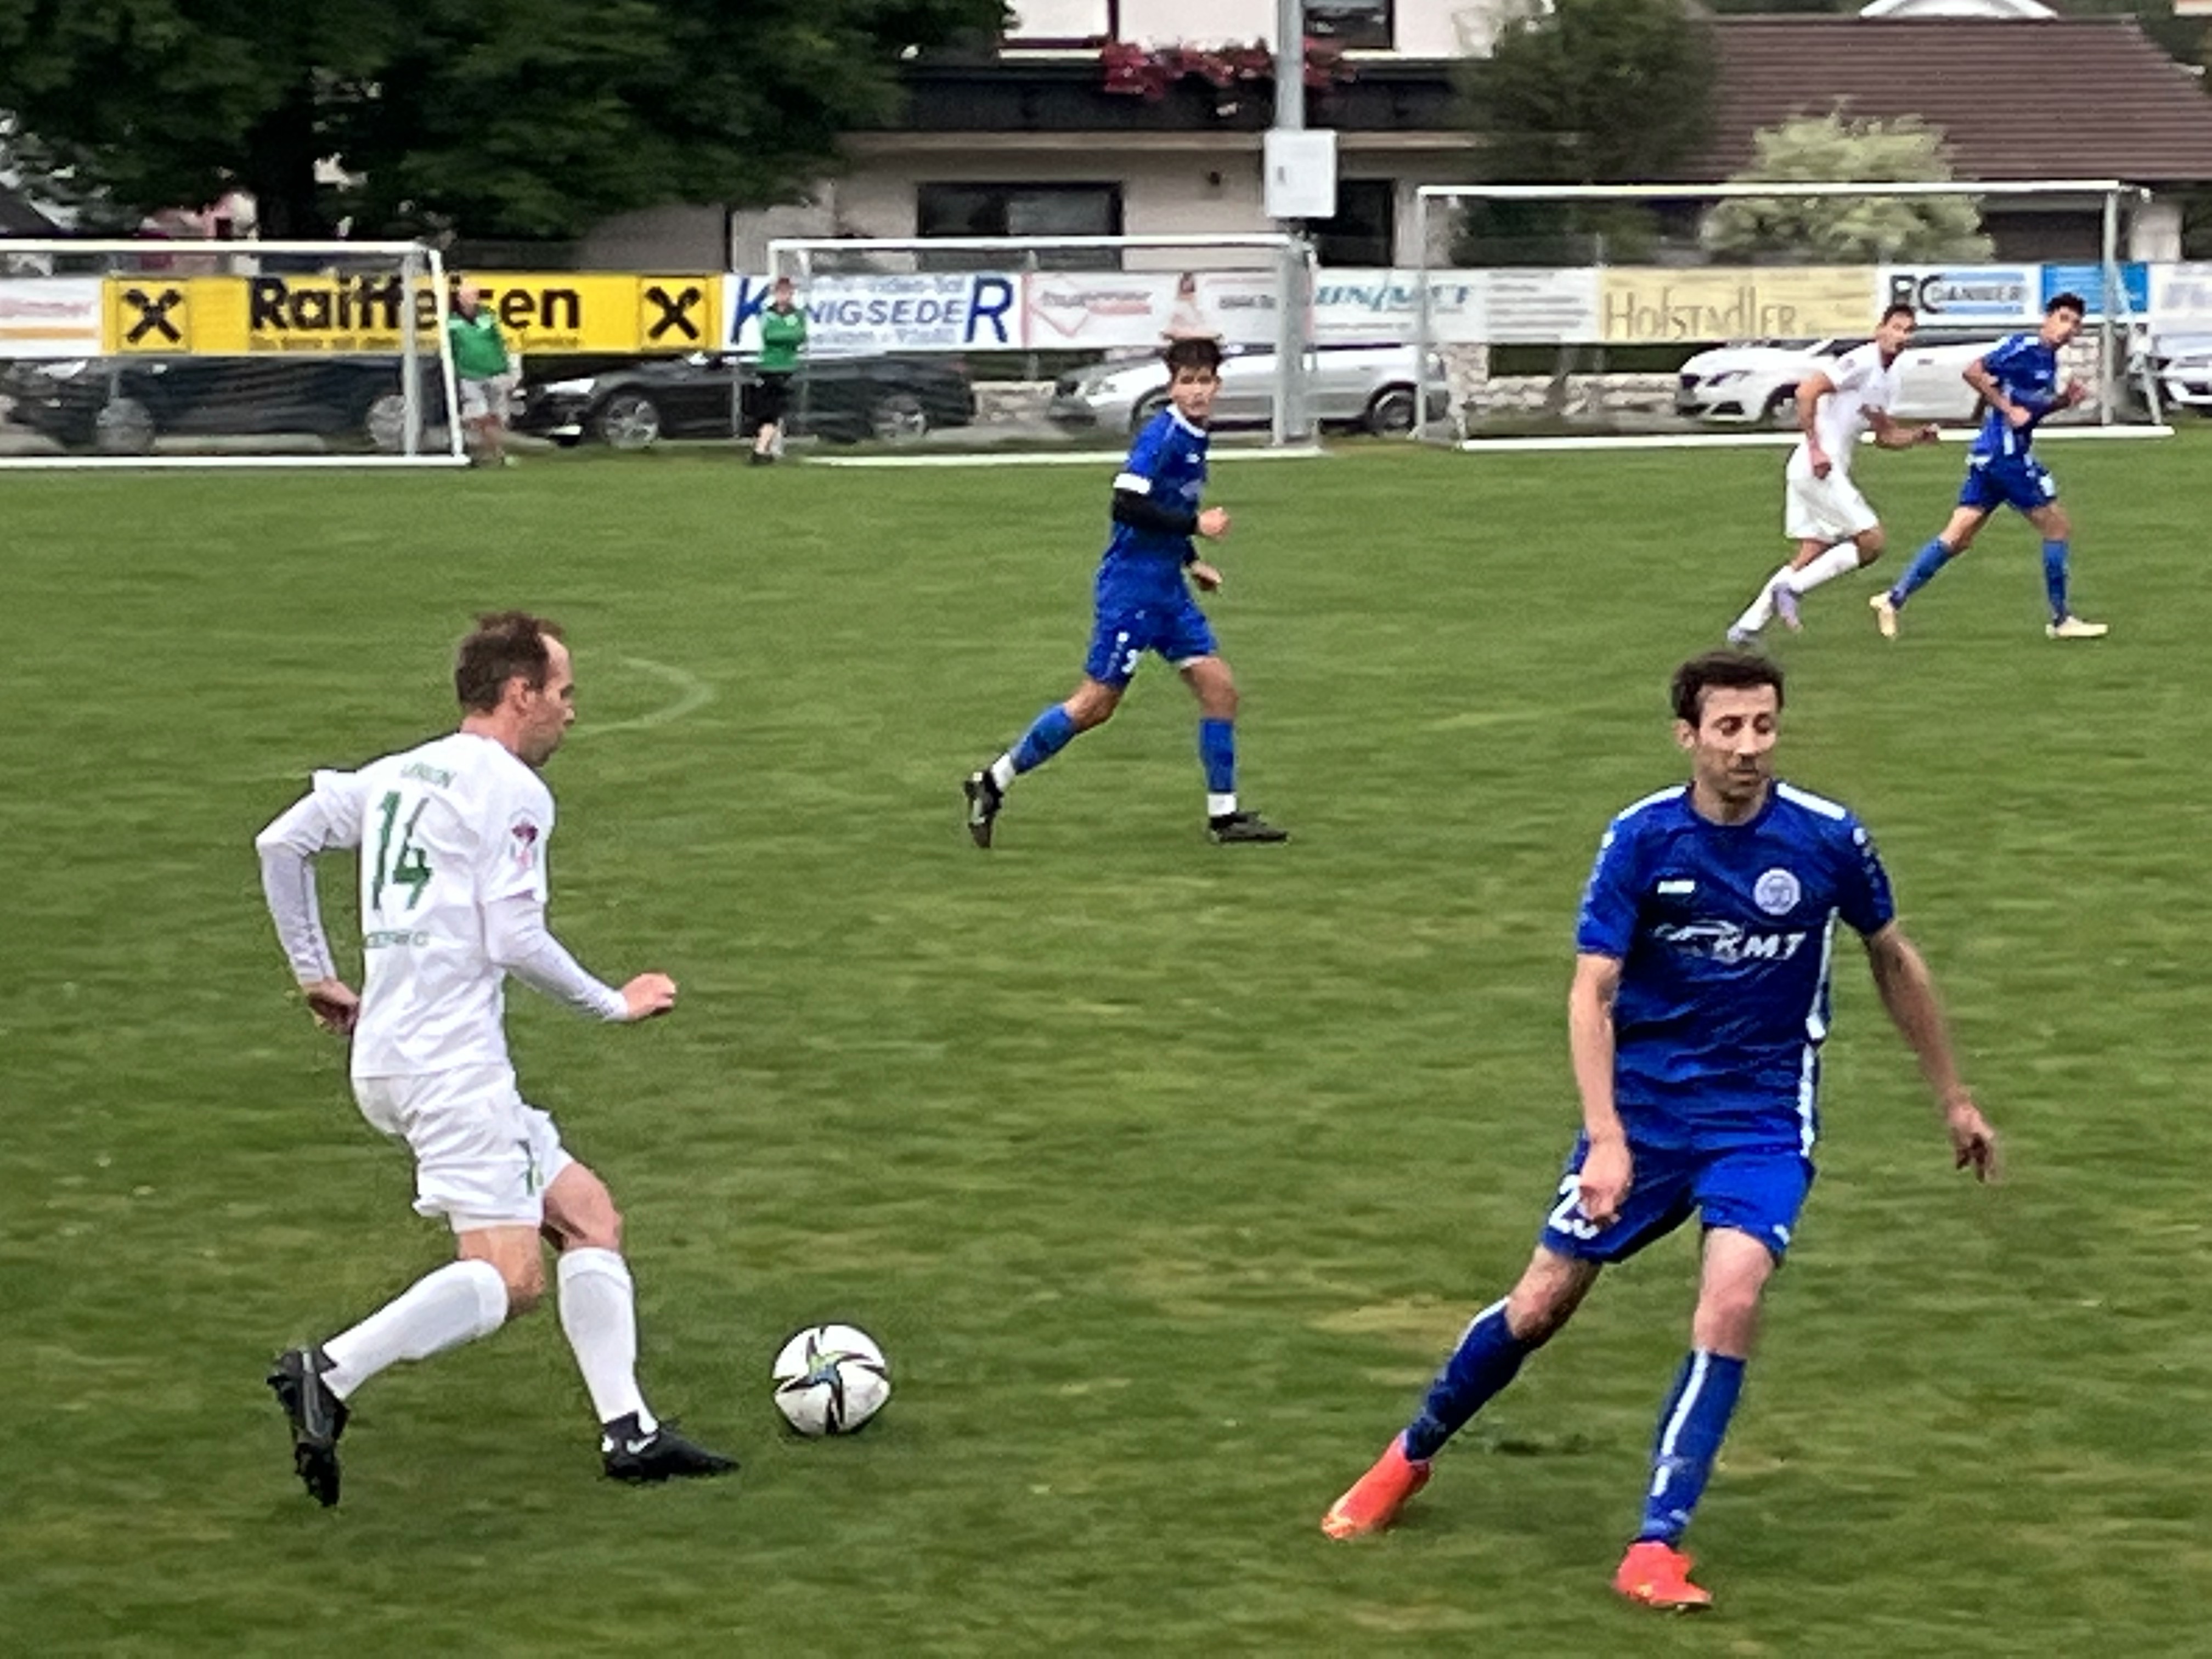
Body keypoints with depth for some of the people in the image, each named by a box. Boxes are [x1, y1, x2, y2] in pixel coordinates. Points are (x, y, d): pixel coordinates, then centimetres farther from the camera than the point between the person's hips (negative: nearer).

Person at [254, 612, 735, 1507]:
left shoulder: (395, 775, 17)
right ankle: (330, 1374, -25)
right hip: (450, 1064, -10)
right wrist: (615, 1003, -1)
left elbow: (280, 842, 19)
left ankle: (628, 1431, 8)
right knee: (508, 1278, -14)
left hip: (386, 1058, 10)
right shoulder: (512, 792, -7)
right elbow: (515, 939, -14)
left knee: (588, 1215, 13)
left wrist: (315, 972, 24)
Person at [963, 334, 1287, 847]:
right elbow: (1128, 505, -25)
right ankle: (994, 783, 6)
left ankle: (1224, 814, 9)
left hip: (1167, 589, 9)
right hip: (1132, 587, -9)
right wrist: (1196, 525, -21)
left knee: (1219, 688, 3)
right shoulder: (1162, 434, -16)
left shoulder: (1193, 437, 11)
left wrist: (1192, 561, 18)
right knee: (1097, 703, -5)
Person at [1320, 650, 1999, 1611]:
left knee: (1732, 1299, -24)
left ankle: (1657, 1545, -15)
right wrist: (1606, 1138, -23)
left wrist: (1953, 1098, 14)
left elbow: (1893, 960, 8)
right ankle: (1411, 1456, 31)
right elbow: (1591, 993, -12)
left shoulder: (1828, 839, -10)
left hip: (1763, 1120, 0)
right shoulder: (1641, 839, -12)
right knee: (1540, 1304, 4)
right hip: (1642, 1106, 0)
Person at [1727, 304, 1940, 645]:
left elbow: (1885, 436, 28)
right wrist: (1815, 448, -22)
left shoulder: (1889, 380, 18)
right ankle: (1792, 588, -8)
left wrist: (1918, 436, 10)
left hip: (1830, 472, 10)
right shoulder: (1861, 362, -12)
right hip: (1819, 471, -10)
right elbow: (1806, 392, -20)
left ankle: (1747, 626, 12)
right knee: (1873, 542, -10)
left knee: (1813, 553, 11)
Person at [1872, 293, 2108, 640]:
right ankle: (2061, 620, 8)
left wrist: (2065, 399, 11)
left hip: (1989, 456, 9)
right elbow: (1973, 372, -19)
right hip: (2006, 453, -9)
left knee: (1958, 538, 5)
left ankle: (1894, 599, 1)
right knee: (2058, 529, 1)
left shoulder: (2048, 360, 17)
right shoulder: (2023, 348, -11)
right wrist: (2007, 409, -20)